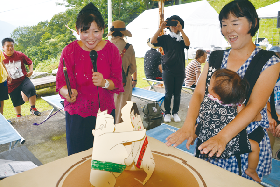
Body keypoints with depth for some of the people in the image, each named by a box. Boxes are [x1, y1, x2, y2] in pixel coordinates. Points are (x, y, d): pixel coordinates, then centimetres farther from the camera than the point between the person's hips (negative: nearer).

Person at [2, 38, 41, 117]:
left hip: (23, 79, 0)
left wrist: (31, 71, -6)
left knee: (31, 88, -31)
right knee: (16, 102, 13)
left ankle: (33, 108, -13)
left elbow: (30, 62, 9)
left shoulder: (20, 55, -6)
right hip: (12, 85, 1)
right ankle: (19, 116, 39)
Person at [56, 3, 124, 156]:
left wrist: (105, 83, -24)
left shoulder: (111, 49, -3)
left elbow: (118, 82, -2)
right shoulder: (70, 51, -8)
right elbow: (61, 82, -8)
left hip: (106, 112, 2)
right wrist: (67, 92, -31)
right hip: (78, 115, -1)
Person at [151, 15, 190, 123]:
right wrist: (160, 28, -12)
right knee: (168, 93, 2)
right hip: (168, 70, -1)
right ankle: (167, 113, 15)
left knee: (177, 93, 7)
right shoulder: (165, 38, 7)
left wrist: (181, 30, -13)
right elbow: (153, 41, -8)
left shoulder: (182, 39, 10)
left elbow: (187, 44, -12)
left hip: (179, 71, 2)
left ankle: (175, 113, 20)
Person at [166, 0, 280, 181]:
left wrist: (223, 137, -33)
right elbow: (199, 93, -5)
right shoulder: (215, 58, 4)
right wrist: (188, 125, -22)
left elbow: (255, 105, -19)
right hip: (211, 139, 3)